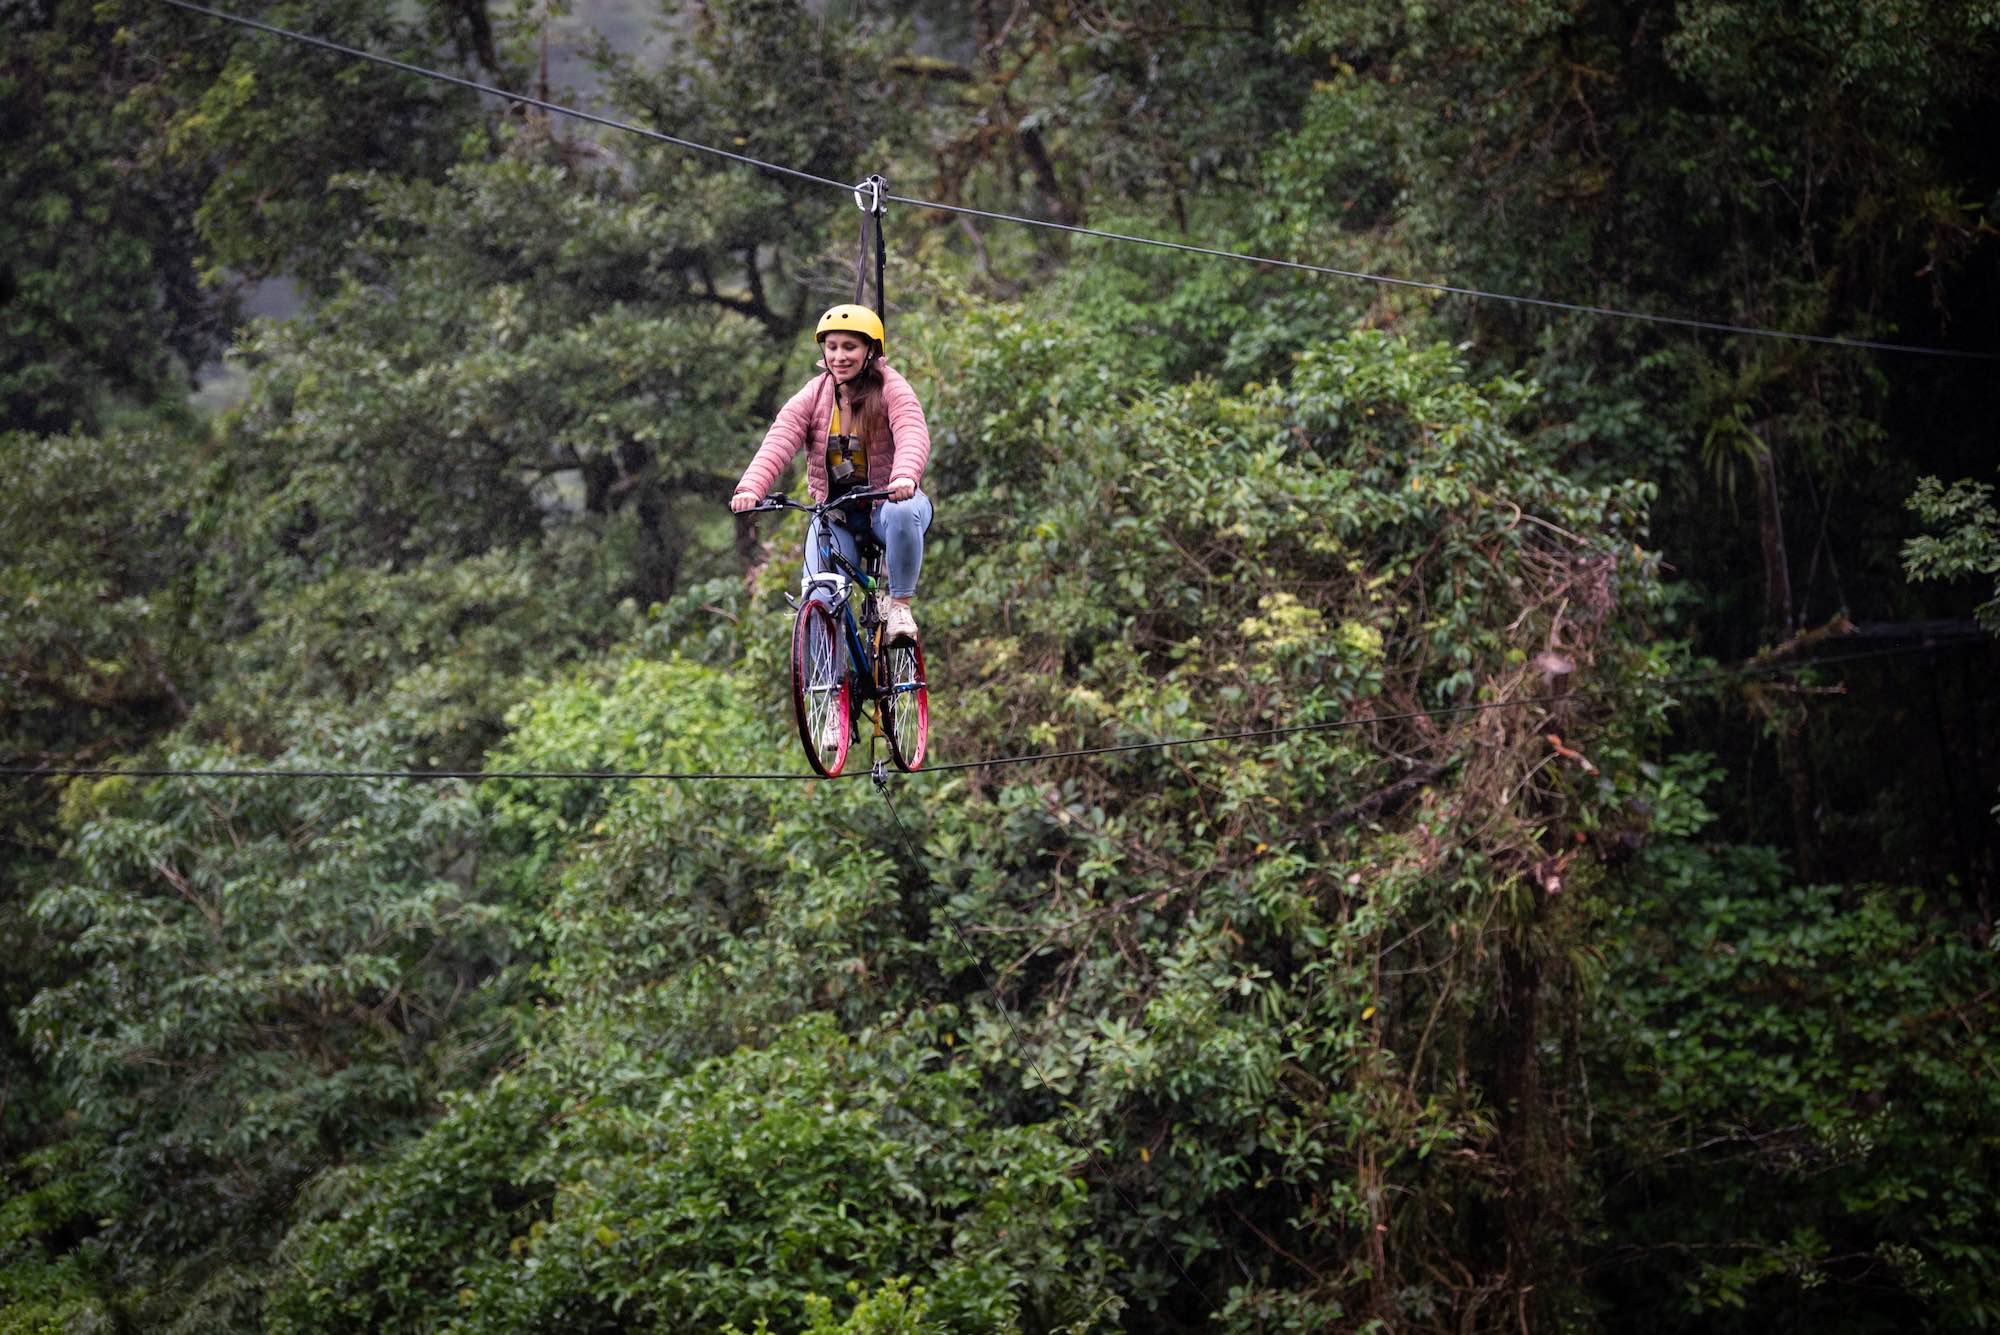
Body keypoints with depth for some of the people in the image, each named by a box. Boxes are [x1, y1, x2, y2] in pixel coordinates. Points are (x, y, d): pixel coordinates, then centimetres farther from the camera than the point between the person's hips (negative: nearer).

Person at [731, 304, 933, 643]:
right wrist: (751, 488, -39)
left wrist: (905, 476, -52)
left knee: (903, 512, -38)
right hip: (834, 516, 2)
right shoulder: (811, 398, -2)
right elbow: (778, 444, -18)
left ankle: (900, 603, -20)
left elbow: (913, 435, -29)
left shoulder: (891, 389, -9)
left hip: (886, 501, -2)